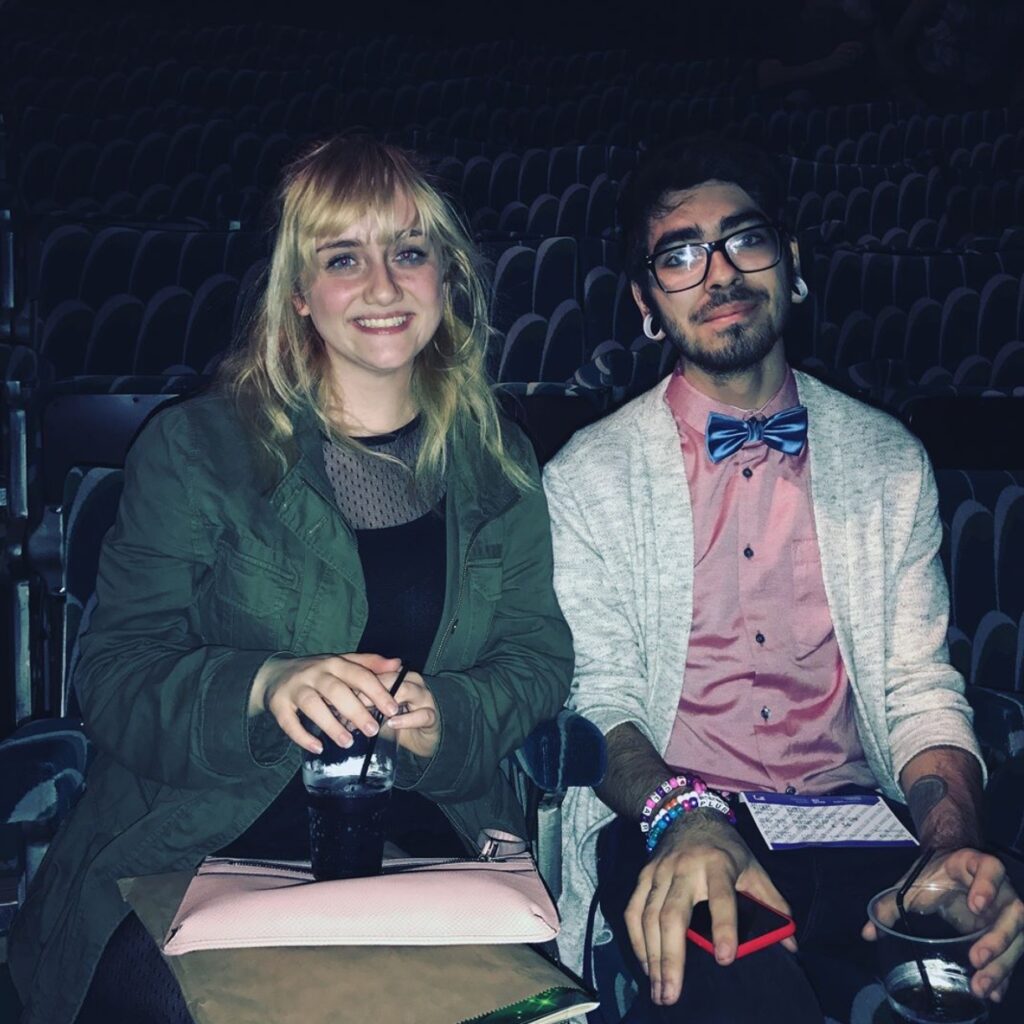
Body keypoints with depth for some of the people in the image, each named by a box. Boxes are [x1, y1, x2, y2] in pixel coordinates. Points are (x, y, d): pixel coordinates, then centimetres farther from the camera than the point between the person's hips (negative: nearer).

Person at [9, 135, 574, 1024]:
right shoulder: (196, 448, 1)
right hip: (197, 851, -2)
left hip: (428, 851, 2)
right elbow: (113, 675, -4)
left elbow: (539, 655, 8)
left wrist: (447, 720, -14)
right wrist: (263, 687, -24)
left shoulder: (498, 464, 11)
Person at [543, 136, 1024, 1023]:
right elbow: (597, 694, -3)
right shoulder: (588, 477, 6)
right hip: (671, 840, -3)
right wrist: (682, 818, -25)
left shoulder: (889, 461, 13)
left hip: (856, 836, 3)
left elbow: (920, 686, 6)